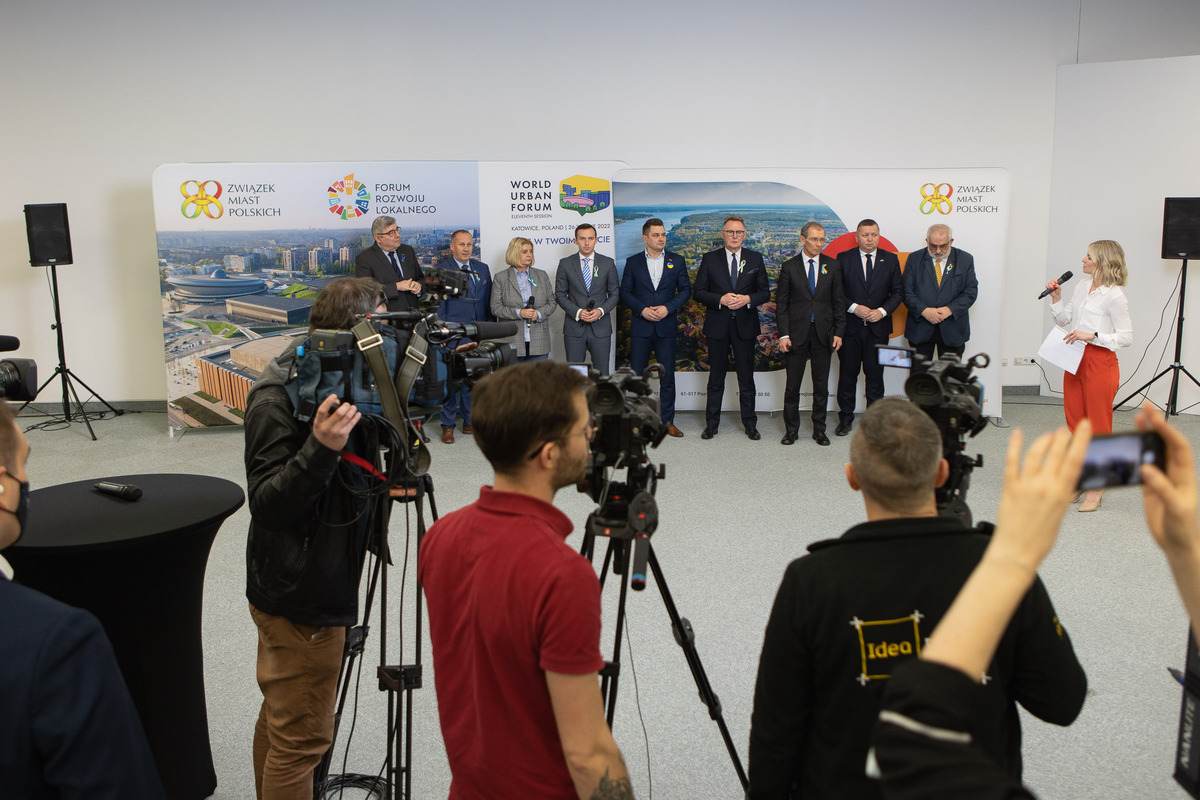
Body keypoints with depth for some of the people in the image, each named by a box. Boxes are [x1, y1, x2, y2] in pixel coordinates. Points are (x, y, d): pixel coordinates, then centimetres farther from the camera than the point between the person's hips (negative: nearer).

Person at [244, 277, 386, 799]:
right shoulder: (277, 401, -21)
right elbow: (267, 506, -25)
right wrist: (320, 447, -39)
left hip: (300, 590, 9)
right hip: (301, 599, -9)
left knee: (281, 720, 24)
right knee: (300, 737, 3)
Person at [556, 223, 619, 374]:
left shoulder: (608, 263, 6)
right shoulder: (565, 264, 4)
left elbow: (614, 294, 8)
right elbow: (560, 295, 4)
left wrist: (601, 310, -11)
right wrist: (578, 312, -11)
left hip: (600, 328, 0)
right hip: (574, 328, 0)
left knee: (602, 374, 1)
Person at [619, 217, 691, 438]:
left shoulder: (677, 261, 6)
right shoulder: (633, 262, 5)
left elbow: (685, 289, 4)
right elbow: (625, 292, 3)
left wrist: (668, 308, -11)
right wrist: (642, 310, -12)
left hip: (666, 325, 0)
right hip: (640, 326, 0)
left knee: (667, 375, 4)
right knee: (636, 374, 2)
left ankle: (667, 421, 12)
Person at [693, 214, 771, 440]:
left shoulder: (755, 259, 6)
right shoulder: (709, 259, 3)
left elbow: (765, 293, 6)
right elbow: (698, 292, 0)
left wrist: (747, 299, -14)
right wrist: (721, 300, -15)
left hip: (745, 325, 1)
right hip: (717, 326, 0)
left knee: (746, 377, 6)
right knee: (716, 377, 7)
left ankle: (750, 424, 17)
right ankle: (711, 424, 16)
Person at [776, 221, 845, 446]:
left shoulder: (833, 265, 6)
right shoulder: (789, 267, 1)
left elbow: (839, 301, 7)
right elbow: (781, 303, 0)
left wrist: (838, 332, 0)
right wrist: (783, 334, -7)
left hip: (823, 334, 1)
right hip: (796, 333, -1)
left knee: (821, 386, 7)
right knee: (792, 385, 4)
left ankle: (819, 430, 18)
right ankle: (791, 430, 16)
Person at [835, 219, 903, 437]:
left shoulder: (890, 260, 6)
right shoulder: (843, 259, 1)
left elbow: (898, 292, 6)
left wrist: (882, 311, -10)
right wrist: (854, 308, -13)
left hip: (878, 328, 1)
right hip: (850, 327, -1)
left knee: (875, 374, 5)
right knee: (847, 374, 5)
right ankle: (845, 418, 17)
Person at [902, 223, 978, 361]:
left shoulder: (965, 259, 4)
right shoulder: (914, 259, 3)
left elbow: (971, 292, 0)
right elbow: (907, 292, -2)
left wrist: (949, 310, -15)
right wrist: (924, 311, -17)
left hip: (952, 330, 0)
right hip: (920, 329, 0)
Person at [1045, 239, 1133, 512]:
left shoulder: (1114, 296, -13)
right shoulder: (1082, 287, 11)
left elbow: (1126, 337, -14)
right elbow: (1064, 321, 18)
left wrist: (1092, 336, -22)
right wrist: (1056, 298, 4)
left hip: (1100, 363, -8)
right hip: (1075, 361, 8)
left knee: (1098, 428, 1)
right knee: (1076, 425, 13)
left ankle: (1095, 490, 9)